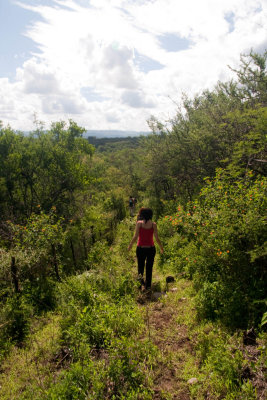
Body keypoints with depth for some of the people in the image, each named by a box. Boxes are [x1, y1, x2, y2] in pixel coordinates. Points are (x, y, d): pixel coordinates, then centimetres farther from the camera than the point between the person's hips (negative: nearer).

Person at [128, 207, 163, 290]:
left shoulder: (139, 223, -8)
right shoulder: (153, 224, -5)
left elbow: (135, 236, -9)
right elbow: (157, 238, -3)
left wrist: (130, 245, 6)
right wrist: (161, 247, 12)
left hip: (141, 248, -1)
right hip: (151, 248, 1)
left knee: (141, 264, 18)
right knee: (149, 266, 16)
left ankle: (140, 275, -10)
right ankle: (148, 285, 20)